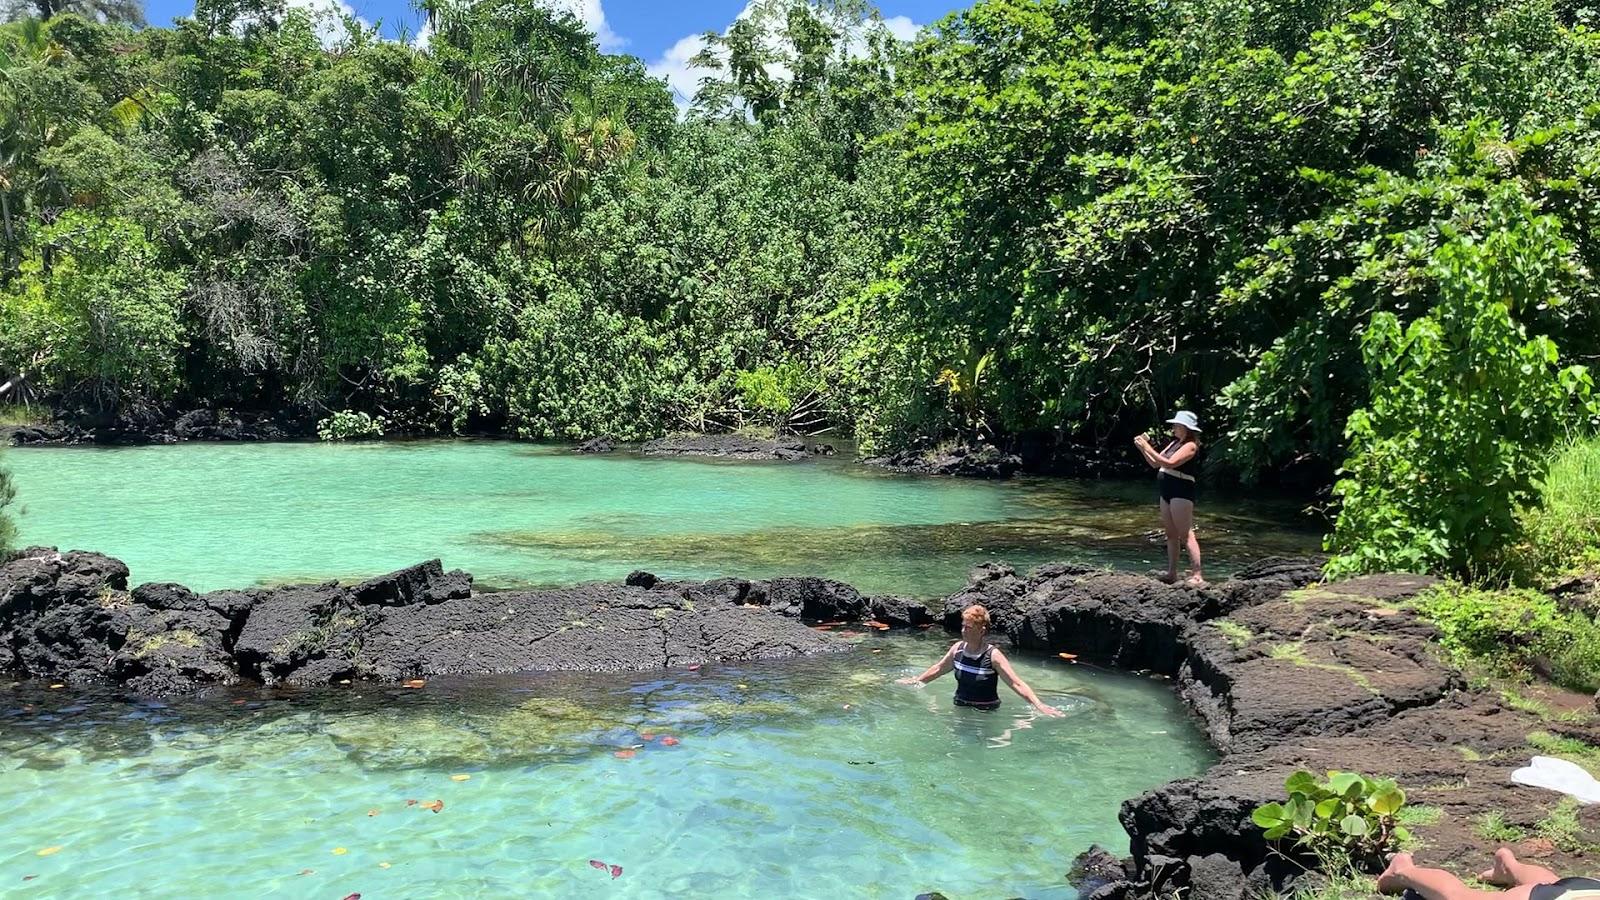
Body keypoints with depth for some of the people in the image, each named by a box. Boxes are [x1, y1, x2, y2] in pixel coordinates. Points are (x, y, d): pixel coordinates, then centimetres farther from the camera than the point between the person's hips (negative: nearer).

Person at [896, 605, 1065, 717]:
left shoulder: (993, 655, -19)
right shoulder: (957, 649, -3)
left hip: (986, 712, -5)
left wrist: (1039, 705, -33)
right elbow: (938, 668, 16)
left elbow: (1016, 683, -23)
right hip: (960, 707, 5)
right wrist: (917, 681, 25)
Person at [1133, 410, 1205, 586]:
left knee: (1186, 535, -11)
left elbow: (1170, 463, -23)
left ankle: (1198, 575, -11)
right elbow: (1155, 464, 18)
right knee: (1171, 534, 12)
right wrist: (1143, 448, 4)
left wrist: (1147, 448, -20)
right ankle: (1172, 573, 18)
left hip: (1181, 493, -9)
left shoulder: (1190, 446, -11)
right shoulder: (1175, 443, 16)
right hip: (1167, 492, 9)